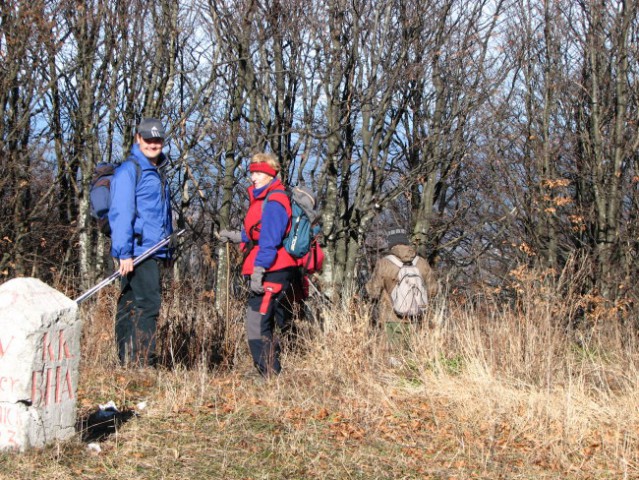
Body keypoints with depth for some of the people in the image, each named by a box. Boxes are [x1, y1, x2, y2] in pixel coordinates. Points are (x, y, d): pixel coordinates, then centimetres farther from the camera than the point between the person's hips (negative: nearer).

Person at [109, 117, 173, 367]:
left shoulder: (158, 172, 21)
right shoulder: (128, 170, -6)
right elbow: (120, 213, -14)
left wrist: (167, 251, 25)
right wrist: (124, 252, -21)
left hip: (154, 251, 8)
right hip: (137, 250, -8)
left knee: (130, 306, 10)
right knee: (147, 304, -13)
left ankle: (128, 363, 13)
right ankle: (142, 363, -14)